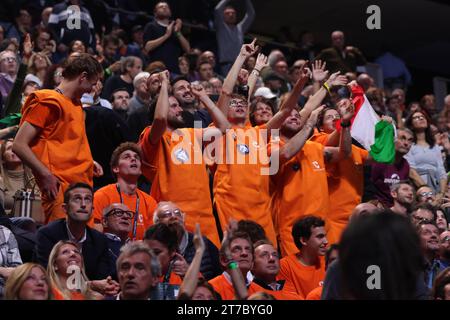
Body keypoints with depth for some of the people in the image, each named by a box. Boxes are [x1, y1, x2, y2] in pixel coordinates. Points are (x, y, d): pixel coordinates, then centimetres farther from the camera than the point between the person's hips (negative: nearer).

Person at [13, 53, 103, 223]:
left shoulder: (76, 104, 22)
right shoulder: (48, 102, -5)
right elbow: (19, 145, -11)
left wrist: (88, 163, 15)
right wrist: (46, 175, -16)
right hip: (60, 188, -9)